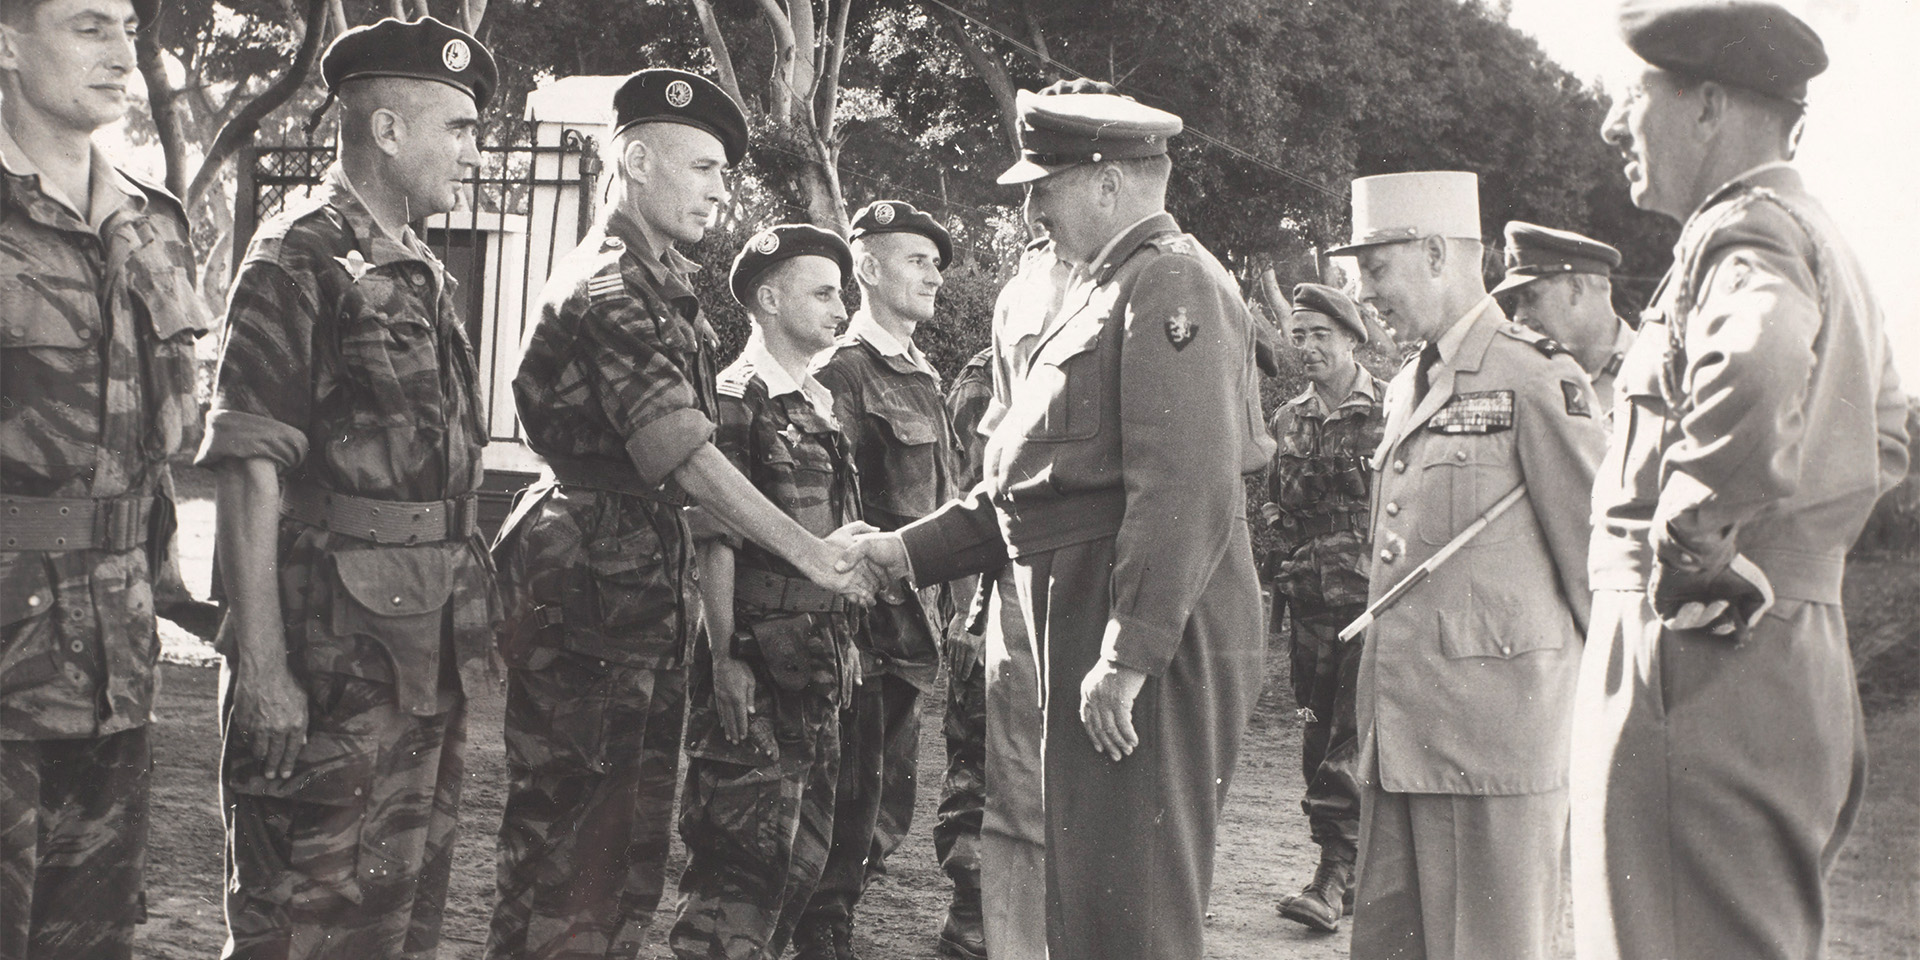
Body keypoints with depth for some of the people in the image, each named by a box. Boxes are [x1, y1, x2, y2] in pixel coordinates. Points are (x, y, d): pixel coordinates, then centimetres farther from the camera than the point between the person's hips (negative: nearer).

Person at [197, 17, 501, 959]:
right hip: (331, 659, -8)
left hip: (428, 658, 8)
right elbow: (249, 467, -16)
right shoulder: (300, 257, -10)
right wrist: (260, 667, -21)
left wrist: (465, 622, 16)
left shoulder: (421, 275, 16)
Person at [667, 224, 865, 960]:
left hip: (821, 660, 9)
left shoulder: (821, 404, 16)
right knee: (747, 843, -6)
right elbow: (716, 543, -14)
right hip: (757, 661, -8)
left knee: (807, 845, 14)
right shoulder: (737, 398, -10)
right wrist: (725, 658, -18)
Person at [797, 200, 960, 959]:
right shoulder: (843, 370, -11)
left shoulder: (922, 376, 17)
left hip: (913, 626, 9)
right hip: (864, 624, -9)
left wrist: (944, 608, 16)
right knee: (853, 808, -3)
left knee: (887, 812, 15)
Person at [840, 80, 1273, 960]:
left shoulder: (1173, 283, -12)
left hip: (1150, 640, -10)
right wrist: (909, 550, 15)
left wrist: (1128, 656, -24)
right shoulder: (1105, 288, 22)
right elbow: (1032, 479, 23)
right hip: (1085, 629, 10)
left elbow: (1186, 491, -22)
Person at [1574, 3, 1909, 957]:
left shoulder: (1745, 231, -11)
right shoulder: (1823, 241, 21)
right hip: (1800, 654, 10)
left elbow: (1757, 375, -36)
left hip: (1702, 654, -10)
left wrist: (1686, 543, -23)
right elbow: (1883, 436, 35)